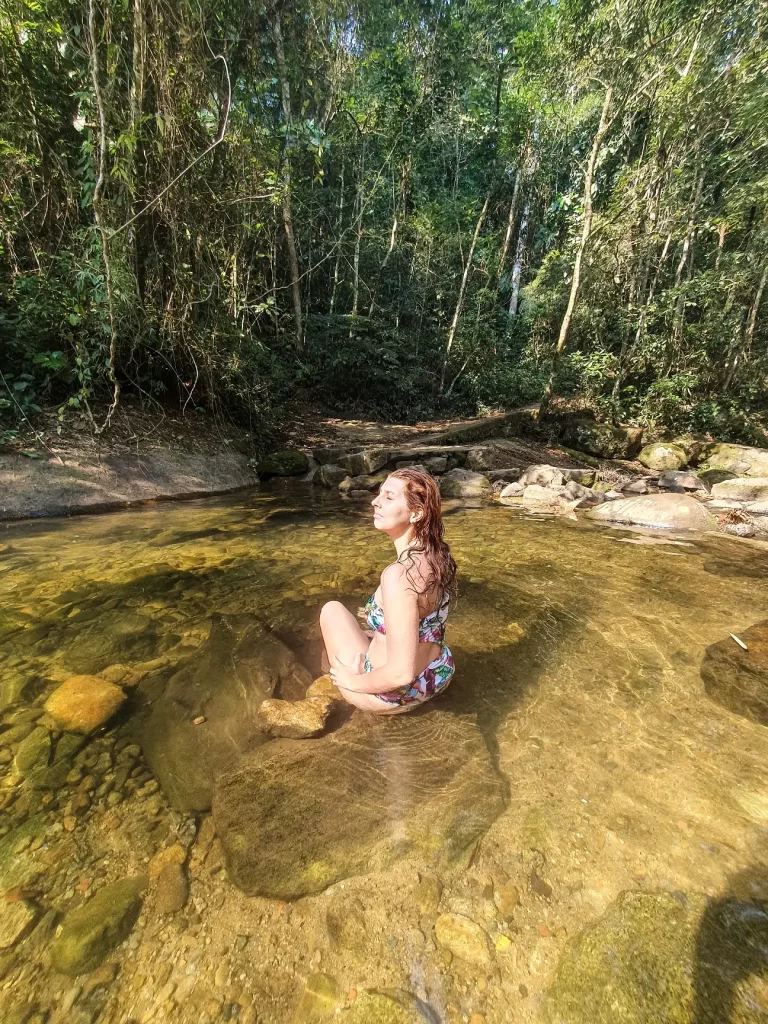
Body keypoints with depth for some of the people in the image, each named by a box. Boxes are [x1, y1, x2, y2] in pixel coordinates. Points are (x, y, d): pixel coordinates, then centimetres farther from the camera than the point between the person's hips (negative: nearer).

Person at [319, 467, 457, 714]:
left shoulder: (399, 574, -33)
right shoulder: (438, 555, -7)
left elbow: (402, 673, -31)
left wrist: (353, 681, -14)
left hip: (396, 694, -7)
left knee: (332, 610, 9)